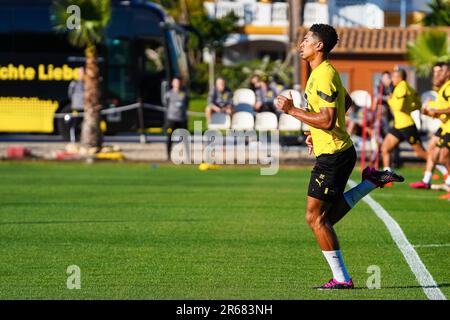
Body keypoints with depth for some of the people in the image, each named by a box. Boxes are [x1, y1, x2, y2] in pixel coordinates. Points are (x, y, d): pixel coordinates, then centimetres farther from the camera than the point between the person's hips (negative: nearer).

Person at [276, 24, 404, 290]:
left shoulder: (324, 76, -18)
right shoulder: (323, 73, 14)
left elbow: (327, 120, -25)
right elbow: (347, 102, 30)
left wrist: (292, 110, -18)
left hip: (333, 155, -10)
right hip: (339, 150, 10)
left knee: (316, 218, -5)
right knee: (327, 217, 16)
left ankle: (341, 279, -2)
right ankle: (373, 181, 14)